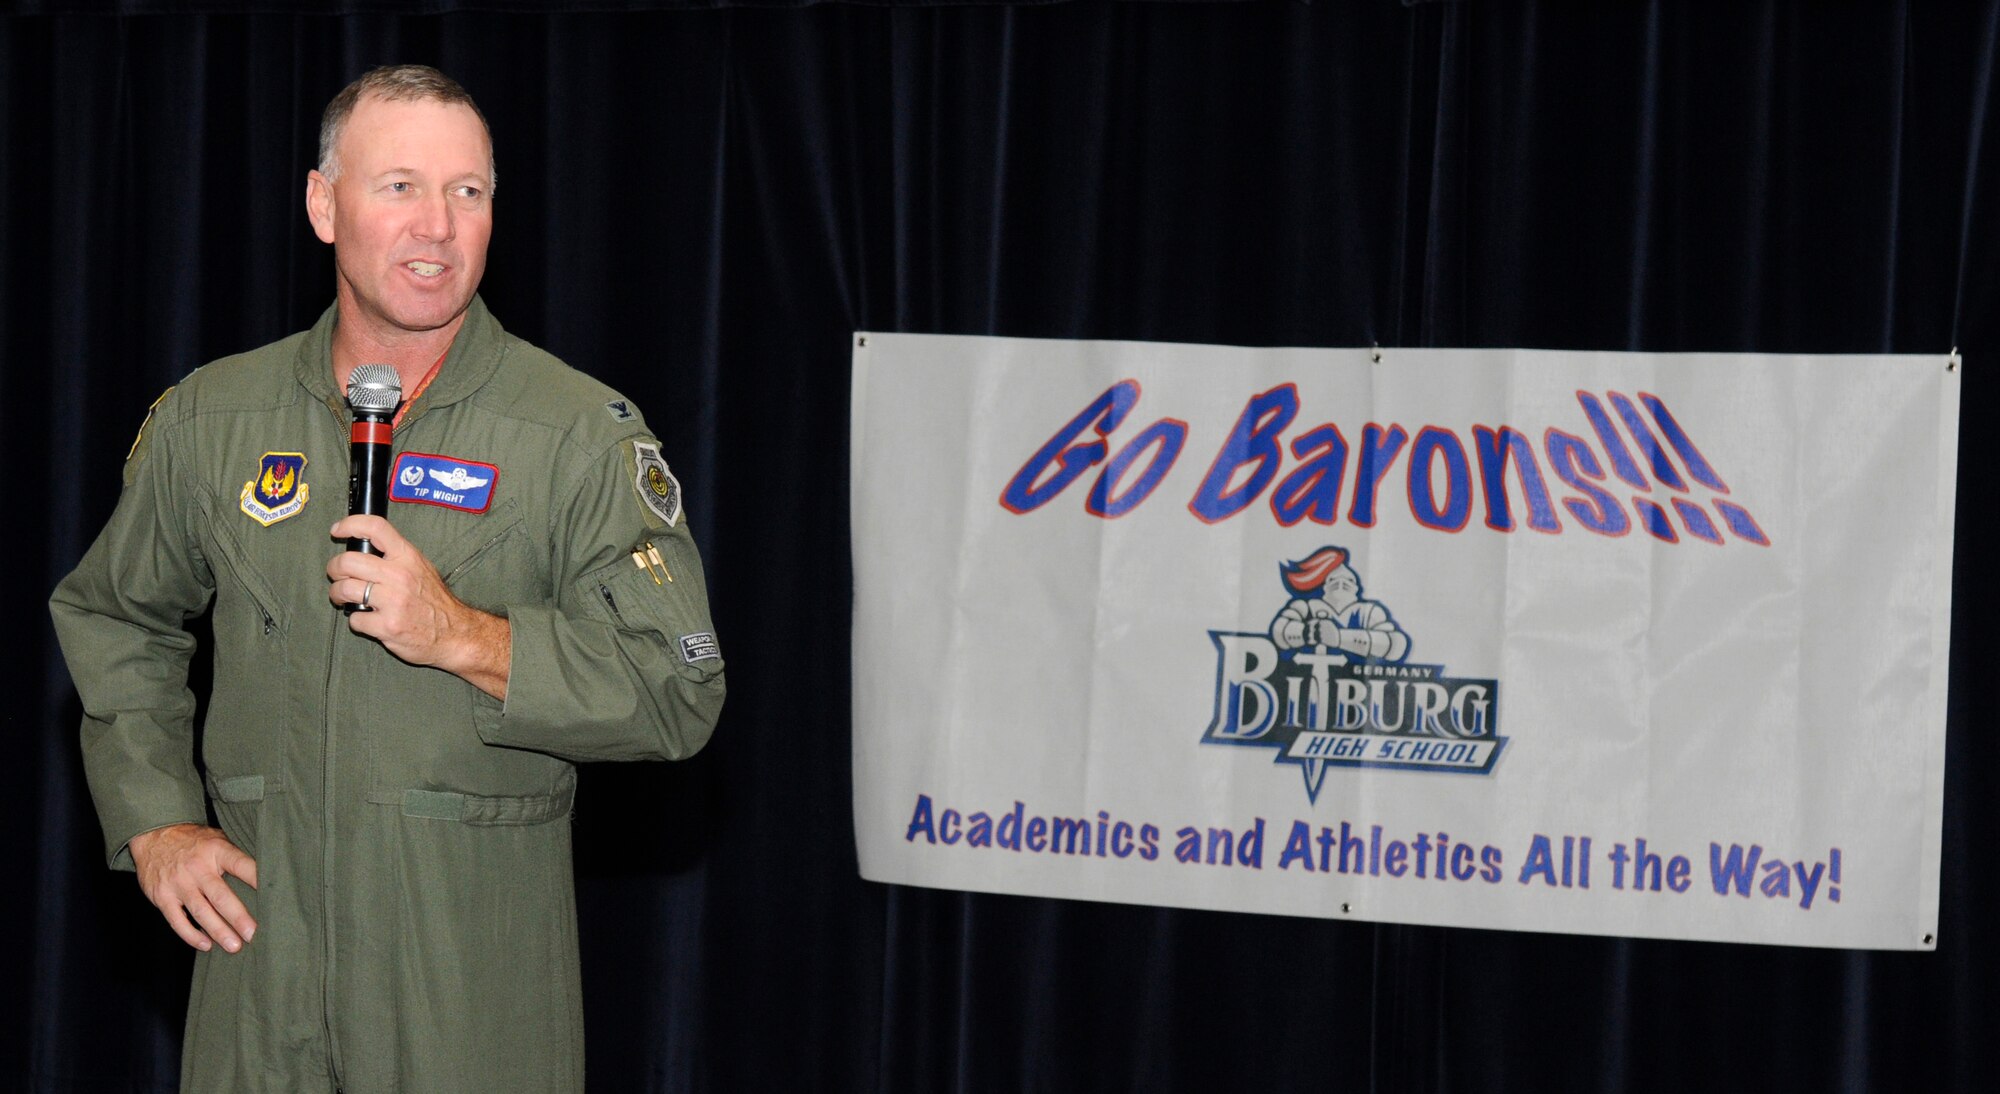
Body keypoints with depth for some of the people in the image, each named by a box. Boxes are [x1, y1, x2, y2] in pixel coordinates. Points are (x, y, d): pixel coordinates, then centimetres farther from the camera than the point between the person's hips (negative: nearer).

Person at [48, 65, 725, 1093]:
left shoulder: (584, 432, -5)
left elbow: (680, 691, -9)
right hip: (260, 940, 3)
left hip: (479, 967, -2)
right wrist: (153, 824, 9)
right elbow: (113, 623, 21)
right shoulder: (209, 418, 6)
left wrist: (466, 639, -19)